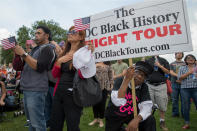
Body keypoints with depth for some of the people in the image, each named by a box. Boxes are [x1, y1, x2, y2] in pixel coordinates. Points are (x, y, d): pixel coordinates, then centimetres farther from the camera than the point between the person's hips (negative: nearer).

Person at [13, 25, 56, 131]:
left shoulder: (47, 48, -5)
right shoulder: (35, 49, 21)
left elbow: (39, 67, -19)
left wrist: (23, 54, -16)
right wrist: (17, 54, 7)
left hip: (36, 90, -9)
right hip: (27, 89, 9)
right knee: (31, 120, 18)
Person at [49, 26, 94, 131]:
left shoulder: (83, 53, -7)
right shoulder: (64, 53, 12)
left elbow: (91, 73, -17)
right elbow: (54, 74, 10)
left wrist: (90, 55, -26)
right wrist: (59, 60, -6)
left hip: (72, 95, -6)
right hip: (59, 93, 7)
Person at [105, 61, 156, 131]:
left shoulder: (144, 87, -11)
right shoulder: (120, 80, -21)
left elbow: (147, 106, -21)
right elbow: (118, 102, -37)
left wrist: (137, 119, -40)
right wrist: (127, 79, -43)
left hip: (131, 115, 2)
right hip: (114, 116, -1)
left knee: (150, 120, -19)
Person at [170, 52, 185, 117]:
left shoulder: (185, 63, 14)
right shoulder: (172, 64, 14)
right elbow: (171, 72, 2)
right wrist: (178, 75, -17)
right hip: (174, 83, 0)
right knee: (174, 99, 2)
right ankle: (175, 113, 11)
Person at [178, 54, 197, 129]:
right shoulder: (182, 68, 11)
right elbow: (180, 78, -1)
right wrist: (188, 73, -8)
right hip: (185, 89, 0)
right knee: (186, 107, 4)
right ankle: (187, 123, 16)